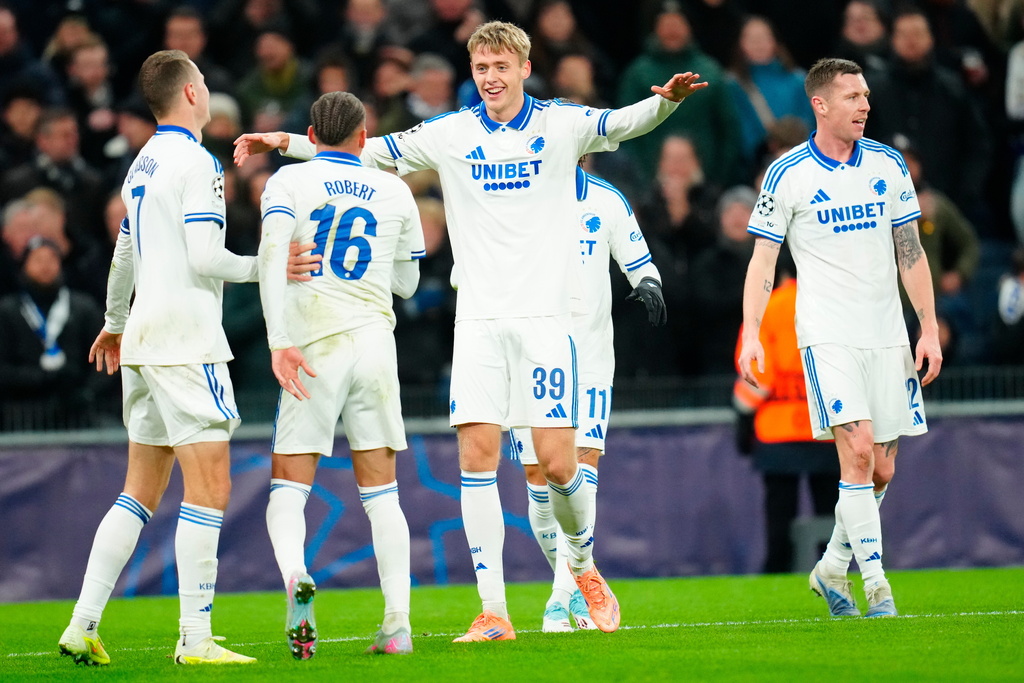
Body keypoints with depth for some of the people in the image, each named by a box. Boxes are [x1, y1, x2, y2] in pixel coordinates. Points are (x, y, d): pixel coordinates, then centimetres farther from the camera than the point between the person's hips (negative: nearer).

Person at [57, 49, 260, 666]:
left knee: (141, 493, 12)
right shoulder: (196, 162, -10)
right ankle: (196, 639, -11)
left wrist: (115, 323, 42)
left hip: (143, 341, 9)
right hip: (186, 339, -9)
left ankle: (84, 625, 7)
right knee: (209, 486, -8)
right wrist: (264, 266, -2)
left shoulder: (142, 165, 16)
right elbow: (204, 258, -17)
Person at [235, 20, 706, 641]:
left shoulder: (561, 125, 1)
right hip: (479, 320, 2)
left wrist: (667, 100, -35)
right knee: (477, 455, -6)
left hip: (545, 316, -2)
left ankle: (584, 566, 24)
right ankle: (495, 612, -2)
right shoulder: (451, 134, 7)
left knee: (557, 462, -6)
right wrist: (287, 142, 5)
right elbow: (369, 151, 12)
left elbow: (624, 122, -15)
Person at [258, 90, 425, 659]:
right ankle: (397, 625, 3)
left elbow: (272, 254, -15)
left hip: (313, 346, -2)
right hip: (374, 343, 2)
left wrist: (280, 343, -18)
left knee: (288, 490, 2)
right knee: (381, 495, 10)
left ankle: (295, 575, -28)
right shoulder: (394, 193, 11)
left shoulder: (289, 181, 3)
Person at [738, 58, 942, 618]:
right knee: (857, 450, -18)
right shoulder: (786, 174, -3)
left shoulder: (888, 165, 7)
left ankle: (832, 568, 25)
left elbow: (910, 252, 11)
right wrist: (751, 333, -11)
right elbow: (763, 258, -1)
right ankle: (876, 584, -14)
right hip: (826, 335, -4)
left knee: (881, 470, 5)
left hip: (886, 335, 4)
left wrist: (929, 328, 6)